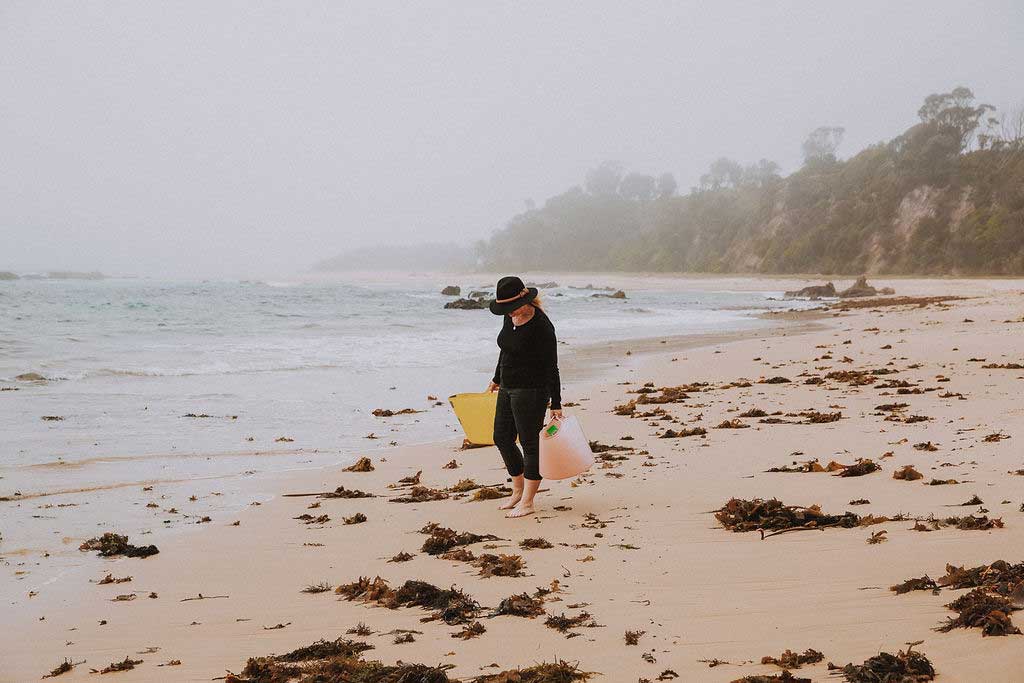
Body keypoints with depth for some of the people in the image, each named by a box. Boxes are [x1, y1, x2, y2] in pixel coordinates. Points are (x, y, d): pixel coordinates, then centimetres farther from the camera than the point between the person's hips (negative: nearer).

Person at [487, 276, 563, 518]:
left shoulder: (541, 326, -19)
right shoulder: (510, 318, 4)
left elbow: (551, 368, -17)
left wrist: (556, 405, -16)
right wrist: (497, 379, 33)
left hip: (531, 390, -9)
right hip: (508, 388, 9)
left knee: (530, 443, -2)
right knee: (502, 438, 14)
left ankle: (527, 502, 5)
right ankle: (518, 491, 28)